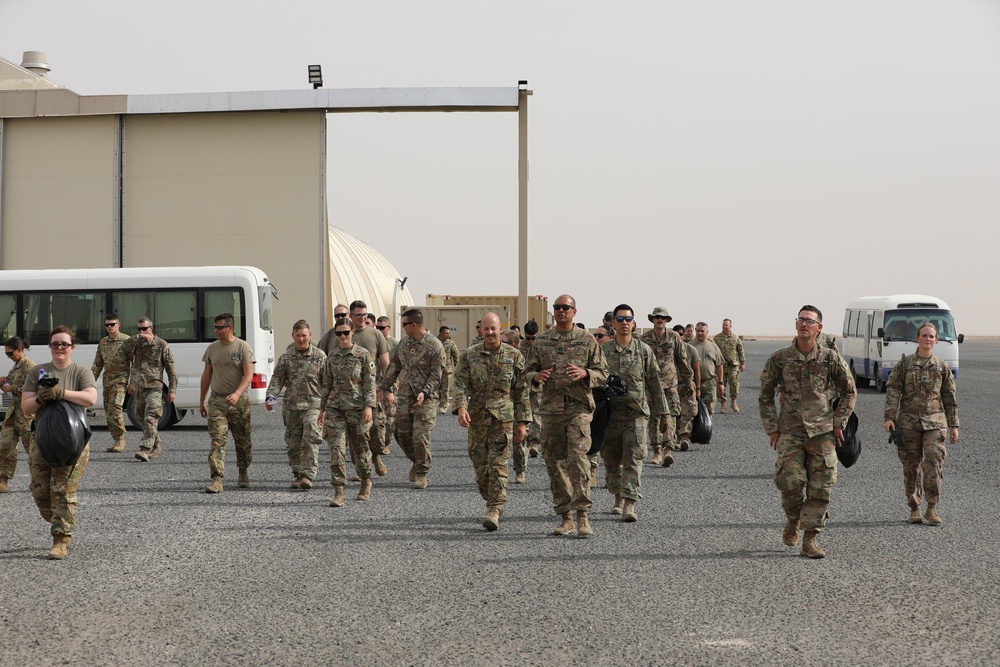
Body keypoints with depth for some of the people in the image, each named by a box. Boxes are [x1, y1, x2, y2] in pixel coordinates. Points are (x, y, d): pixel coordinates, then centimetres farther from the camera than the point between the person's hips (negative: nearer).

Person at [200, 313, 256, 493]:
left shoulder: (243, 347, -5)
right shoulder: (212, 348, 9)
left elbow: (249, 374, -12)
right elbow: (207, 375, 17)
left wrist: (237, 394, -27)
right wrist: (202, 400, 17)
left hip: (239, 401, -2)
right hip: (217, 400, 2)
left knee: (242, 440, 10)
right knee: (218, 440, -10)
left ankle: (243, 473, 31)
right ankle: (217, 480, -18)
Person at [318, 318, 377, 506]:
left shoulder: (363, 355, -1)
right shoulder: (331, 357, 10)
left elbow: (370, 383, -4)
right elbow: (326, 384, 16)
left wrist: (369, 406, -14)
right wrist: (322, 408, 14)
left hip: (357, 407, -3)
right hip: (335, 408, 3)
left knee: (360, 448, 8)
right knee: (336, 448, -10)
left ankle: (366, 485, 32)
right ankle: (338, 492, -13)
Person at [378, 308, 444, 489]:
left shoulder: (434, 346, -9)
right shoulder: (403, 345, 11)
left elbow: (437, 374, -11)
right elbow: (393, 368, 19)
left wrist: (425, 393, -20)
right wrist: (385, 388, 15)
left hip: (425, 399, -6)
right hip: (404, 396, 6)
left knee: (421, 437, -8)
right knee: (401, 433, 6)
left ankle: (421, 474, 2)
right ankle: (417, 462, 29)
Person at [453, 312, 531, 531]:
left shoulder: (514, 356, 3)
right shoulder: (469, 355, 5)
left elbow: (522, 391, 4)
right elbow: (461, 384, -3)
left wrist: (522, 422, 1)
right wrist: (461, 407, -22)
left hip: (503, 417, -2)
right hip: (477, 417, 3)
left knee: (498, 464, -11)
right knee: (480, 465, 6)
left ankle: (495, 509, -13)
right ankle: (491, 502, 23)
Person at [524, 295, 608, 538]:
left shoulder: (587, 340, 5)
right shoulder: (541, 342, 11)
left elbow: (602, 372, 6)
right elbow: (528, 372, 15)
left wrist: (584, 373, -15)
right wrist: (536, 377, -9)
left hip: (579, 406, -3)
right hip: (550, 408, 3)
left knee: (578, 458, -17)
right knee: (555, 463, 4)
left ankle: (582, 515, -14)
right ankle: (565, 518, 13)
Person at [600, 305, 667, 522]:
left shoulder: (644, 351, 3)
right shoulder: (603, 351, 5)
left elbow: (655, 383, 6)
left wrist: (661, 413, 3)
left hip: (636, 412, -2)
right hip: (610, 412, 2)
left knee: (633, 459, -11)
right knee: (612, 460, 8)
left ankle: (629, 505, -16)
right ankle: (618, 499, 26)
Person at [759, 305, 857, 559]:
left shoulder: (831, 359, 1)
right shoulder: (780, 358, 1)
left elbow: (849, 392, 12)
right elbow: (765, 395, 9)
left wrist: (839, 423, 5)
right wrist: (772, 428, 4)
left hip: (822, 432, 1)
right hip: (790, 432, 0)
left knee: (821, 488, -3)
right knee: (790, 483, -11)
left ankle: (810, 538, 6)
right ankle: (793, 520, 19)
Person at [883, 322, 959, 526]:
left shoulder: (942, 367, 9)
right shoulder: (904, 364, 5)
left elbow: (949, 398, 13)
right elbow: (892, 390, 0)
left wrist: (954, 425, 10)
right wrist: (889, 417, -11)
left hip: (934, 421, 0)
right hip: (908, 421, 0)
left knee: (934, 463, -13)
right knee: (911, 467, 3)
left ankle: (932, 508, -5)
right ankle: (914, 509, 14)